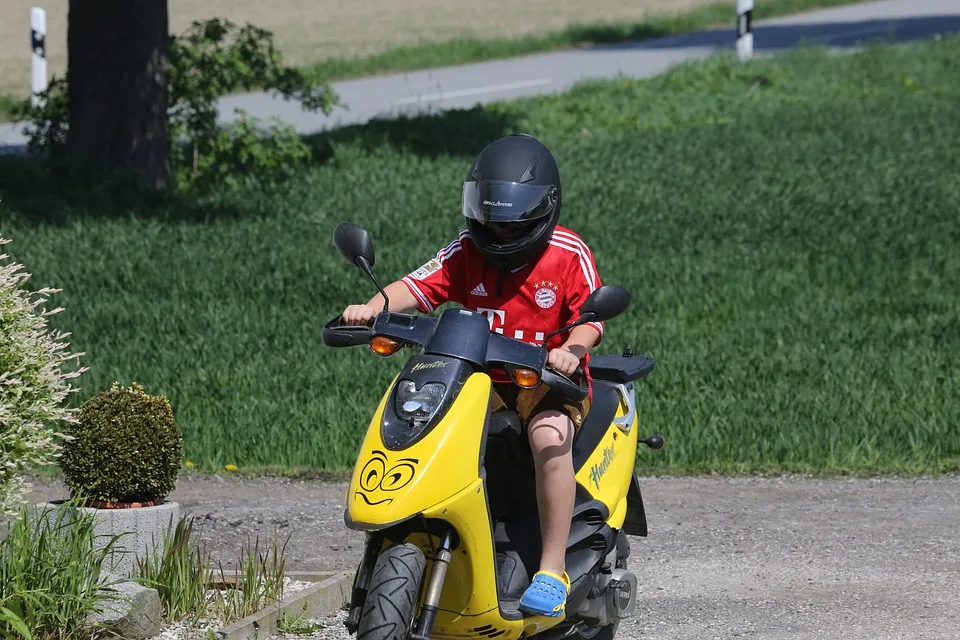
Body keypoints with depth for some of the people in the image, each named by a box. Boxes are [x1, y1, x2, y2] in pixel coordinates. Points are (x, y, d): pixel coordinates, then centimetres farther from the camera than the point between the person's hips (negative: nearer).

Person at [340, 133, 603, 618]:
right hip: (482, 378, 5)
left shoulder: (569, 255, -5)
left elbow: (591, 318, -9)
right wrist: (373, 308, -26)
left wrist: (571, 349, -32)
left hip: (548, 378, -5)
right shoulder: (467, 252, 4)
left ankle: (553, 570, -31)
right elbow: (417, 286, -6)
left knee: (549, 436, -35)